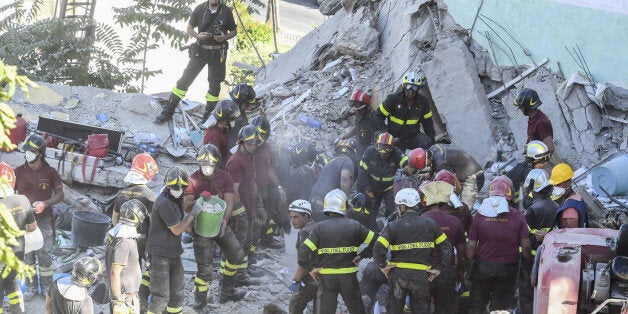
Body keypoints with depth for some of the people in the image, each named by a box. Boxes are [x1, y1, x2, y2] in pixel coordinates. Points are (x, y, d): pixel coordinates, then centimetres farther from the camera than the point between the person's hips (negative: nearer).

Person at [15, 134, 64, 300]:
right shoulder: (19, 172, -3)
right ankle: (31, 287, 21)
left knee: (45, 254, 5)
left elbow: (60, 194, 0)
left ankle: (47, 286, 20)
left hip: (44, 219, -1)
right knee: (27, 255, 9)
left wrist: (45, 203, -17)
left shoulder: (50, 172, -5)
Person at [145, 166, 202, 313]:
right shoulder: (164, 203, -22)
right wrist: (193, 214, -12)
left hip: (174, 253, 10)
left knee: (177, 292, 19)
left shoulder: (175, 200, 10)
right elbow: (177, 230, -18)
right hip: (160, 255, -10)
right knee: (161, 296, -6)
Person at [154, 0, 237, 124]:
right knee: (185, 79, -3)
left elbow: (234, 31, 7)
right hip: (200, 50, 0)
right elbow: (189, 28, 5)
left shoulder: (226, 11, -4)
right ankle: (168, 111, 2)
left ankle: (208, 115, 20)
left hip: (218, 53, 0)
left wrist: (225, 37, -15)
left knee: (215, 84, 5)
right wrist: (198, 36, -16)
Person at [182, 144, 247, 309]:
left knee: (237, 255, 9)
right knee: (204, 266, -7)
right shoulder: (192, 180, -9)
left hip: (220, 224, 4)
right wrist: (199, 200, -34)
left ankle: (226, 291, 26)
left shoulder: (225, 178, -2)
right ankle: (200, 300, 9)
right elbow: (186, 207, -15)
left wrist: (224, 221, -26)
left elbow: (229, 203, -9)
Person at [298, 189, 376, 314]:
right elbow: (375, 240, -4)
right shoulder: (354, 225, -4)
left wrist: (311, 268, -2)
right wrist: (361, 256, 4)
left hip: (326, 277, 0)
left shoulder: (320, 227, -7)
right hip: (348, 275, 1)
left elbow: (304, 250, -14)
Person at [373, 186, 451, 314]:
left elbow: (378, 249, -19)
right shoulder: (430, 224, 0)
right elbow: (446, 247, 2)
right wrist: (438, 268, 5)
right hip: (422, 276, 2)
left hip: (398, 275, -2)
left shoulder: (393, 226, -9)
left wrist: (383, 266, -4)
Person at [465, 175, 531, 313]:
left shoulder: (480, 215, -7)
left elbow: (471, 245, -5)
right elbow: (525, 245, -8)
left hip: (483, 267, 0)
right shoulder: (518, 216, -8)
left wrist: (468, 267, 4)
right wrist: (527, 264, 6)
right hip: (508, 268, 0)